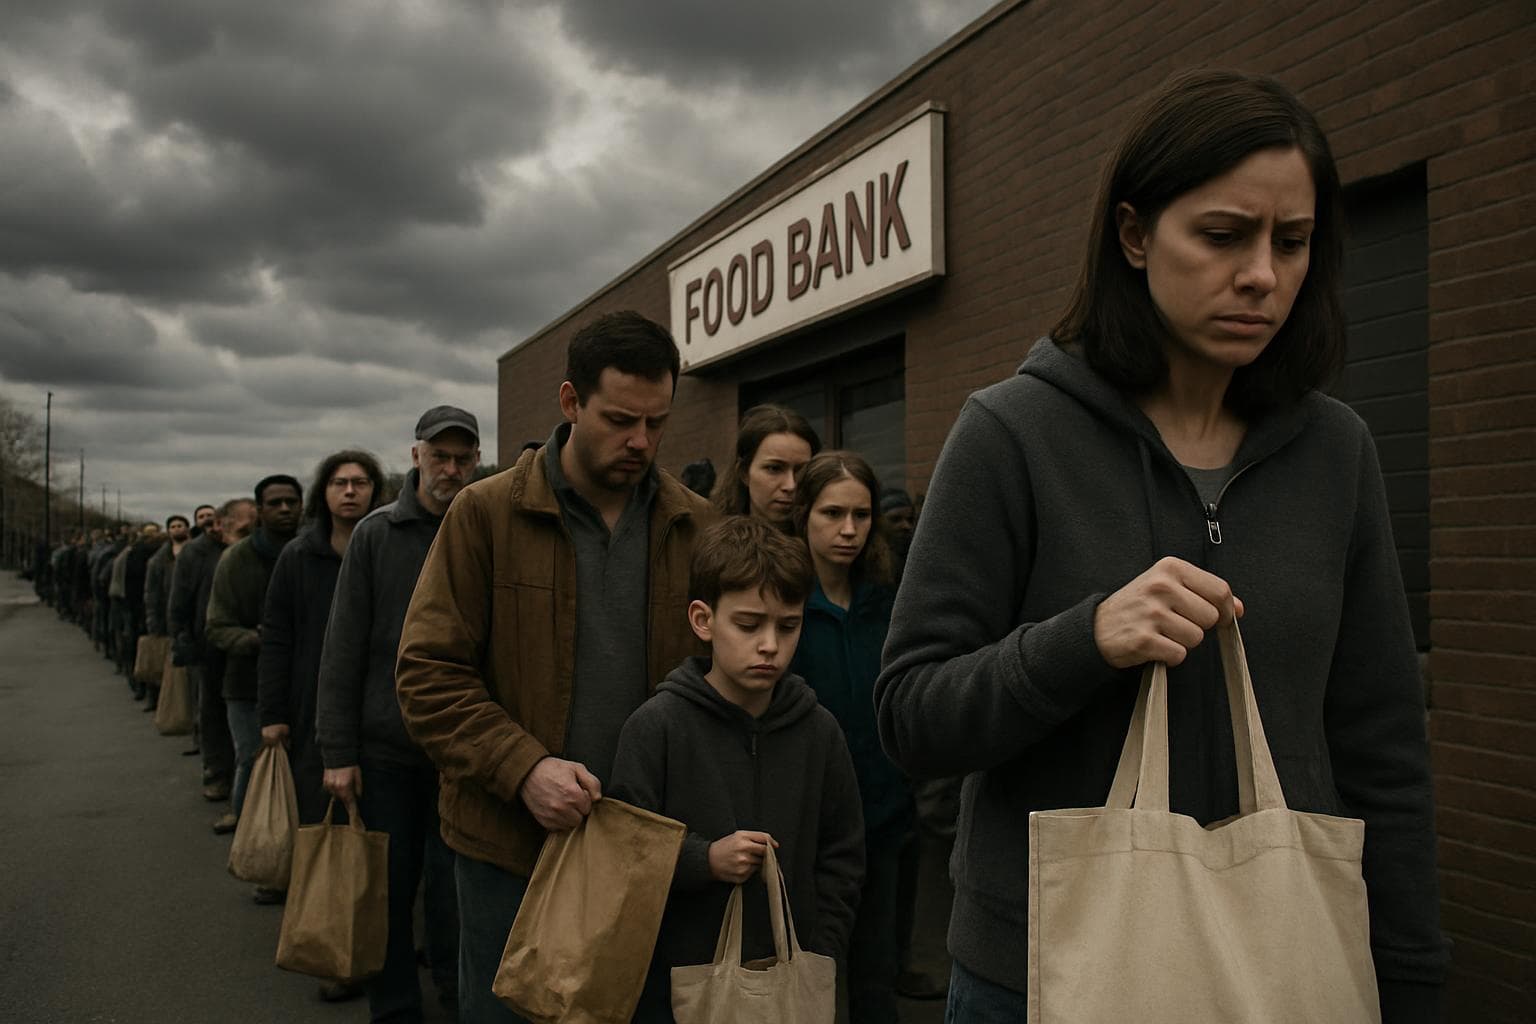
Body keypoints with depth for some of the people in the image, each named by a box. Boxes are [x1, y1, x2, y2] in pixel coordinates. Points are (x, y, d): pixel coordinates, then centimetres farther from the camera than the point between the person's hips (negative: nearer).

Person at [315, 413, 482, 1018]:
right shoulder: (376, 534, -1)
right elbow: (343, 650, -1)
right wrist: (338, 751, -4)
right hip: (386, 747, 1)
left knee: (453, 886, 10)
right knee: (391, 884, 12)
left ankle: (457, 992, 32)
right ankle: (395, 1007, 29)